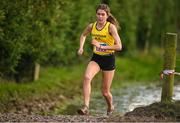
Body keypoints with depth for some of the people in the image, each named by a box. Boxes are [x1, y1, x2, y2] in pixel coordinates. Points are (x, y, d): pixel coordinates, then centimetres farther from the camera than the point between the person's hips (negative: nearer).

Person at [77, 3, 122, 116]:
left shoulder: (111, 27, -16)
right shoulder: (91, 26, -2)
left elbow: (119, 46, -24)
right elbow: (83, 35, 22)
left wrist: (102, 46, -28)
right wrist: (81, 47, 6)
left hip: (108, 59, -3)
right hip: (96, 58, 3)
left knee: (105, 92, 5)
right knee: (87, 77, -29)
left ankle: (110, 107, 38)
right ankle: (86, 107, -32)